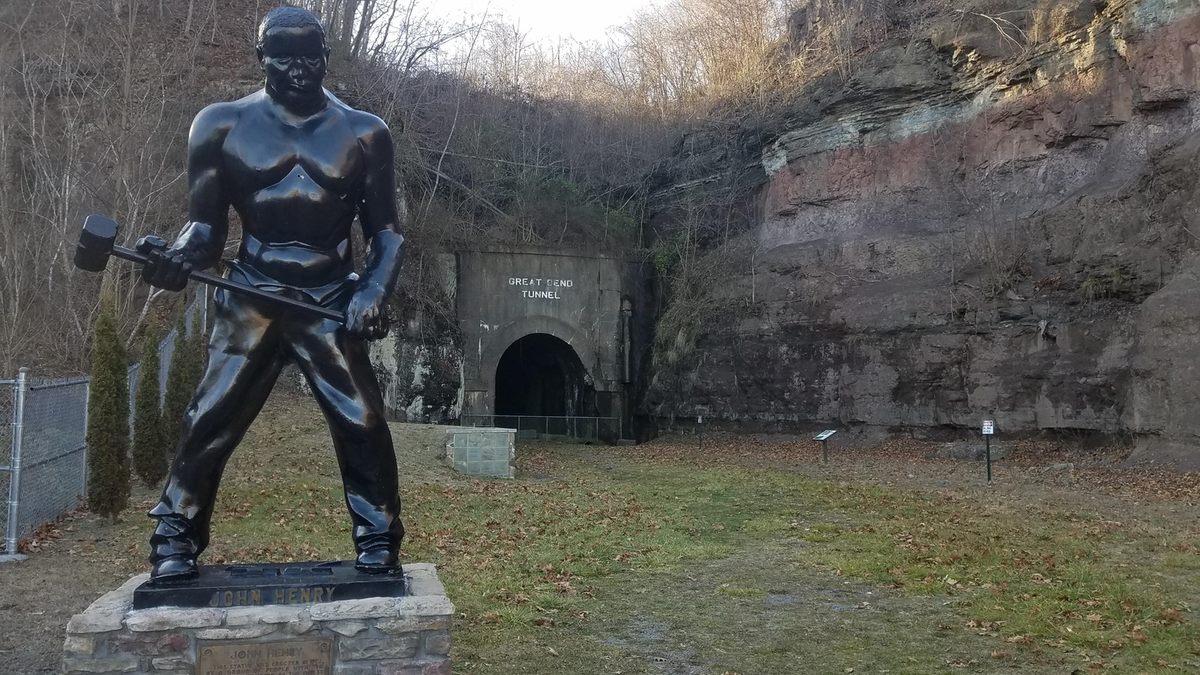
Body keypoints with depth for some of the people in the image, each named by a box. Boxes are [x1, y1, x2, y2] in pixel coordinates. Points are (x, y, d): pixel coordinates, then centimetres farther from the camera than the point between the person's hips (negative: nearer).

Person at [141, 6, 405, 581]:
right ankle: (174, 544, 13)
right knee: (207, 423, -4)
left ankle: (378, 544, 9)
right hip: (250, 302, 1)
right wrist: (179, 255, -21)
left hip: (331, 304, 0)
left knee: (362, 424, -7)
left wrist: (373, 293, -13)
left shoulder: (364, 135, 2)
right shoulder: (222, 126, 1)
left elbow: (387, 231, 4)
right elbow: (206, 225, 2)